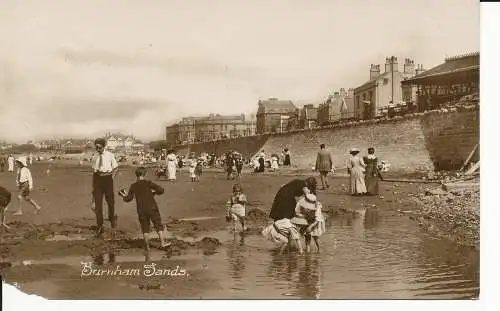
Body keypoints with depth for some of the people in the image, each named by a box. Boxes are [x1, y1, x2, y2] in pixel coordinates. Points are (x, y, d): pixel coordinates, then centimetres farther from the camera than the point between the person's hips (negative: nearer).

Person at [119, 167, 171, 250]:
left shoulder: (133, 186, 2)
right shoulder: (148, 183, -4)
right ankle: (162, 242, 2)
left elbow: (129, 198, 8)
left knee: (145, 227, 13)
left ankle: (147, 245, 16)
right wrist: (154, 192, 11)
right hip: (152, 208, -2)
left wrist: (124, 196, 28)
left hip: (141, 210, 2)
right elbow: (161, 190, -9)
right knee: (158, 224, 5)